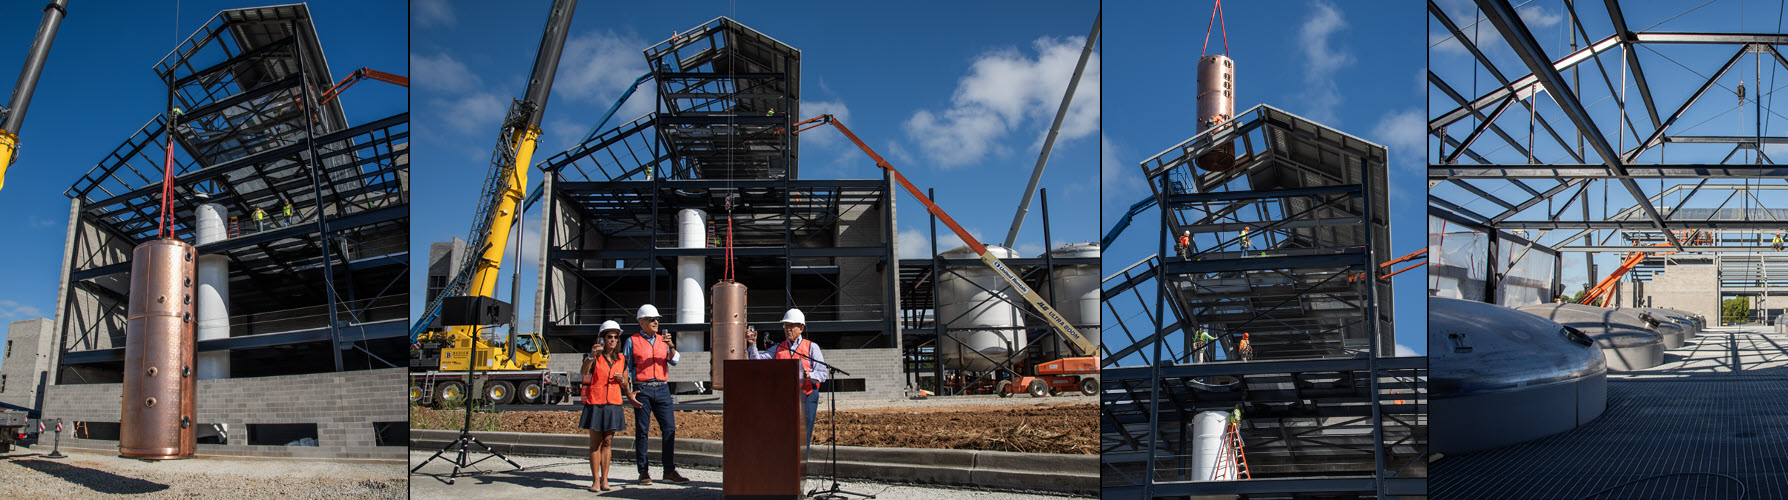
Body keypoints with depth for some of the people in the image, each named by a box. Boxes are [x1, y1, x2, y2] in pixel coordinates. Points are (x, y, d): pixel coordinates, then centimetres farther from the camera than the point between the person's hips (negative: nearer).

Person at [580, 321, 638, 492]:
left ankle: (604, 479, 8)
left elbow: (626, 386, 19)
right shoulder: (595, 357, 0)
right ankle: (595, 480, 4)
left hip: (613, 404, 3)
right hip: (595, 403, -3)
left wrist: (622, 380, -4)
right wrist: (591, 356, -37)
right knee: (595, 442, 0)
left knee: (607, 442, 5)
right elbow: (584, 371, -21)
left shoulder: (621, 360, 12)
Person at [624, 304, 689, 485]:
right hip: (642, 390, -3)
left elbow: (673, 361, 4)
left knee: (669, 429, -2)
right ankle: (643, 472, 6)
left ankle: (669, 471, 5)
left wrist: (670, 345, -15)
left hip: (662, 389, 3)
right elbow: (625, 368, 6)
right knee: (642, 431, -1)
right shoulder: (632, 341, 6)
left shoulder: (662, 339, 15)